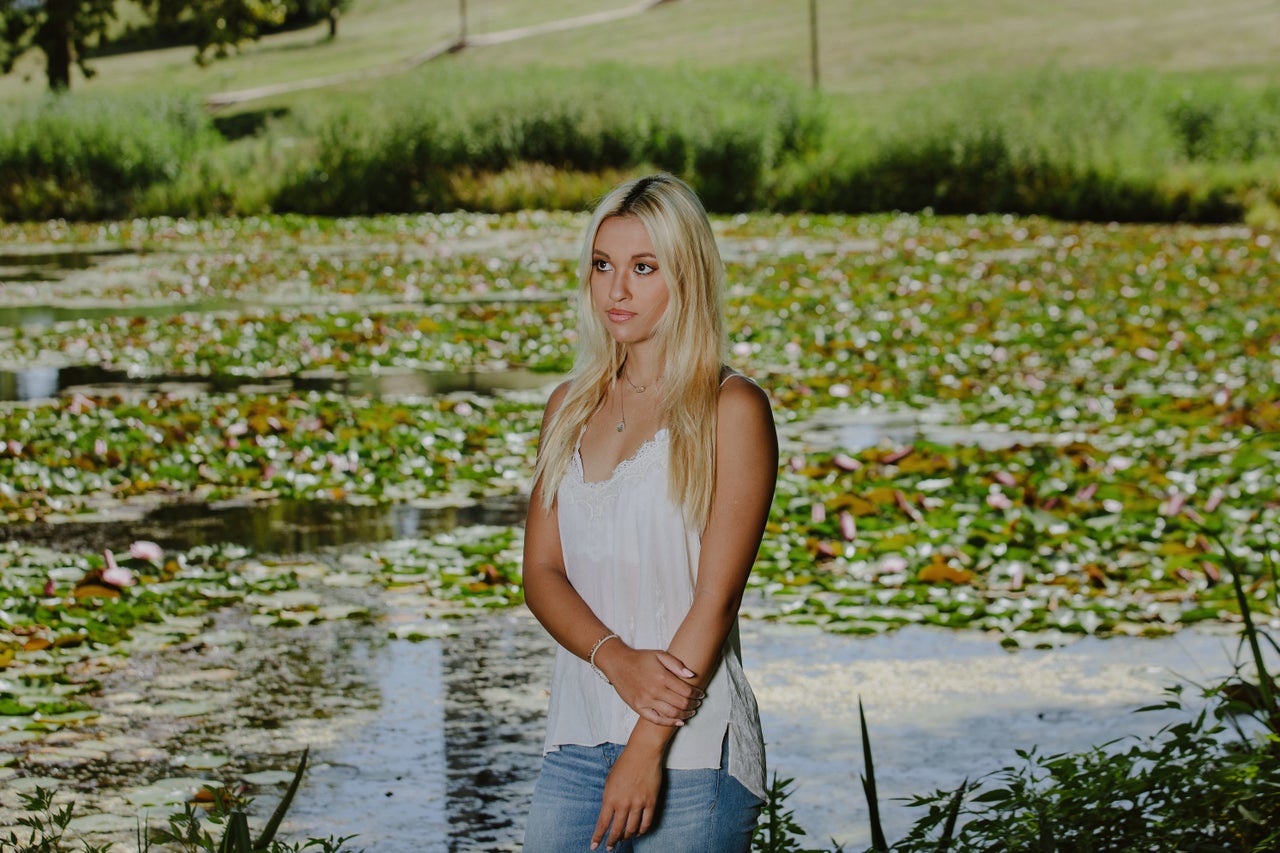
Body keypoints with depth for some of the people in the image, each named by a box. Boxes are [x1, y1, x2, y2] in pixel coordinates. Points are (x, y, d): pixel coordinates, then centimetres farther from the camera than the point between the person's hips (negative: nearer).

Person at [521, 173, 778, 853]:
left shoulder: (731, 409, -6)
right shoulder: (570, 407, 12)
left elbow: (715, 597, -10)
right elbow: (541, 571, 6)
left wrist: (648, 747, -16)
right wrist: (616, 658, -13)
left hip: (692, 748, -5)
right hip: (577, 737, 5)